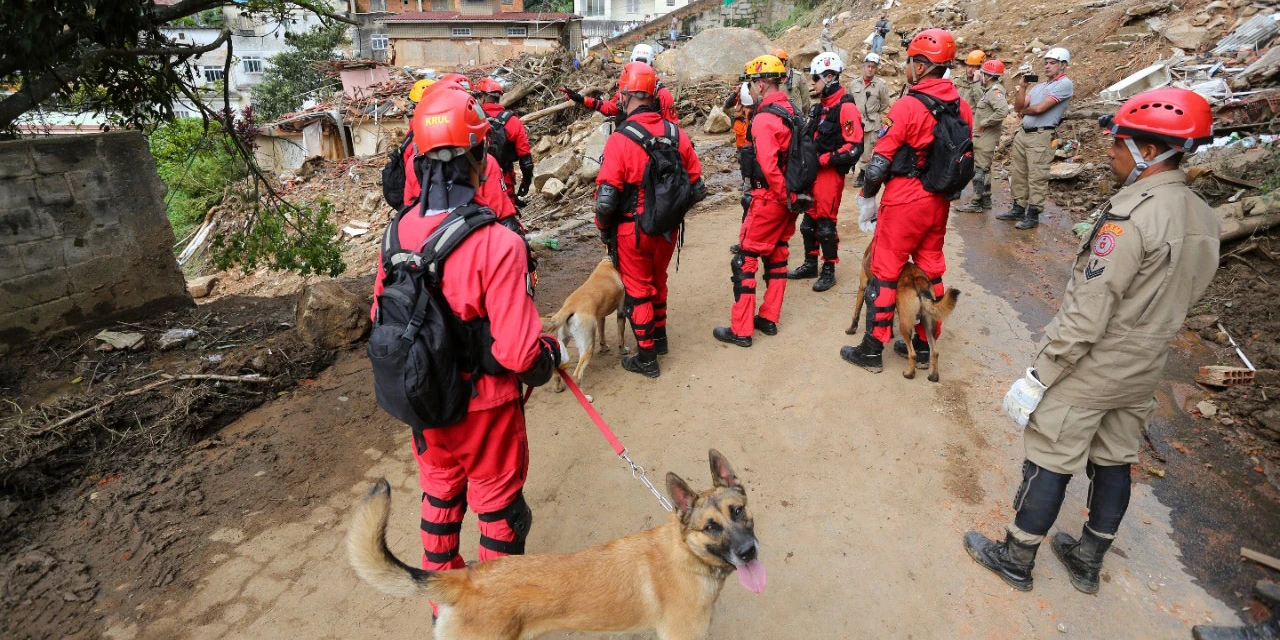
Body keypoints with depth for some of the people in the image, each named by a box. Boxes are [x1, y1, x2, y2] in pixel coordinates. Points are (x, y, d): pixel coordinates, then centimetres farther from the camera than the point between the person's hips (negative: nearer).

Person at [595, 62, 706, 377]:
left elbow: (606, 198, -20)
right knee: (658, 282, 25)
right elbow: (696, 187, 1)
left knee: (638, 291, 10)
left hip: (632, 230, -5)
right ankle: (659, 337, 44)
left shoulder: (620, 140, -19)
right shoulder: (676, 134, -4)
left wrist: (603, 229, -3)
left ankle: (646, 358, 20)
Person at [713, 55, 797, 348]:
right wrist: (791, 195, 10)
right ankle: (769, 319, 26)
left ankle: (741, 330, 2)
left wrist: (785, 198, -15)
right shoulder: (792, 112, 9)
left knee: (745, 260, -2)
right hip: (788, 197, 9)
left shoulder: (764, 119, -18)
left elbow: (768, 168, -25)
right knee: (777, 255, 15)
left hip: (768, 199, -9)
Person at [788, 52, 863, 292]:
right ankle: (810, 264, 27)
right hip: (813, 172, 9)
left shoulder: (846, 108, -13)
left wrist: (823, 160, -19)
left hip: (831, 174, -8)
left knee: (825, 223, -3)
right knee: (809, 220, 14)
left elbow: (854, 148, -19)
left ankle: (829, 271, 9)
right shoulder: (819, 107, 14)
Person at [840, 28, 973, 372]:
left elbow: (879, 162, -16)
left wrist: (867, 195, -1)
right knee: (931, 270, 15)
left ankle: (872, 350, 8)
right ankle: (925, 343, 26)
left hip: (904, 201, -7)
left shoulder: (907, 106, -17)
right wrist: (943, 188, 19)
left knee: (884, 272, 2)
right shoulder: (962, 107, 4)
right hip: (939, 202, 7)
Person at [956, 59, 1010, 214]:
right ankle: (985, 200, 26)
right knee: (983, 169, 16)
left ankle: (976, 203, -3)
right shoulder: (989, 90, 14)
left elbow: (1003, 111, -30)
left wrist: (984, 123, -23)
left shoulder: (995, 91, -16)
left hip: (985, 138, -10)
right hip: (981, 137, 10)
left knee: (980, 170, -7)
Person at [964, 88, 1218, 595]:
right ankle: (1088, 561, 36)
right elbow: (1178, 299, 11)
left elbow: (1085, 315, -26)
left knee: (1049, 464, 5)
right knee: (1114, 463, 19)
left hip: (1088, 369, -8)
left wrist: (1038, 376, -19)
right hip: (1143, 371, 8)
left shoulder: (1130, 216, -24)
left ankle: (1016, 560, 22)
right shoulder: (1203, 218, 3)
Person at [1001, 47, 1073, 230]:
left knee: (1037, 178, -7)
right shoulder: (1039, 86, 19)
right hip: (1023, 133, 8)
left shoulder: (1064, 84, -6)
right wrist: (1021, 87, 0)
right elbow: (1018, 107, 11)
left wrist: (1024, 111, 5)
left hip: (1041, 136, -8)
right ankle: (1018, 209, 22)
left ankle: (1033, 215, -3)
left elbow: (1040, 108, -14)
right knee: (1018, 173, 12)